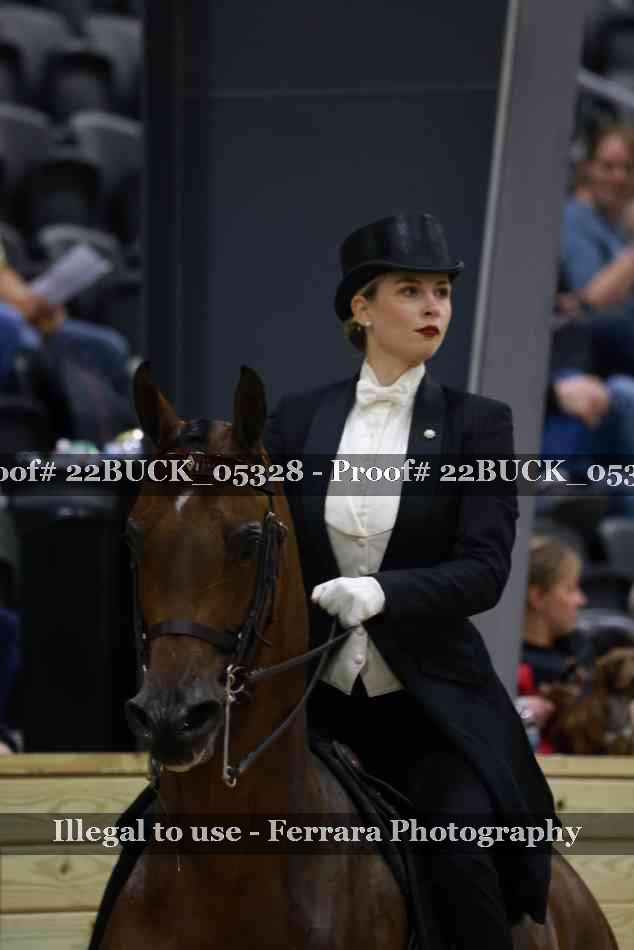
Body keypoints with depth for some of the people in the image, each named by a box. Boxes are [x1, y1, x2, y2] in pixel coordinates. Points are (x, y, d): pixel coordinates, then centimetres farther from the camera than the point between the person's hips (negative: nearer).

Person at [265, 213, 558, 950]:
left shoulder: (477, 424, -1)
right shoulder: (297, 419, 6)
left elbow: (485, 570, -10)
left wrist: (381, 592, -25)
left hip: (435, 701, -2)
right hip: (317, 696, 3)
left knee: (463, 859, -23)